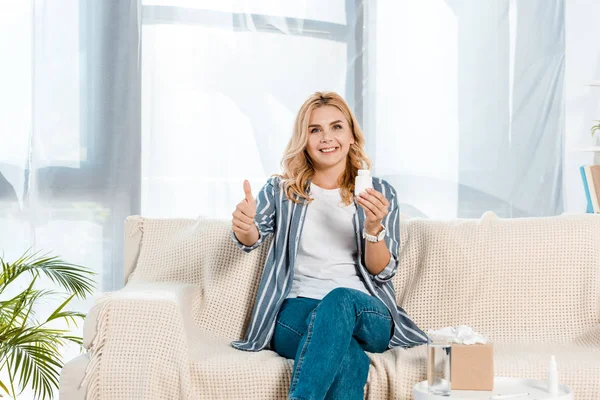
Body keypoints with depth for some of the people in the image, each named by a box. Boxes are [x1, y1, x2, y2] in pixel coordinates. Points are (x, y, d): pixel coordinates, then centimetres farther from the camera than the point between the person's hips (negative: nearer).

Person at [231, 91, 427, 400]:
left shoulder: (380, 193, 11)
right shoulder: (281, 189, 13)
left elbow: (382, 272, 5)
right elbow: (254, 237, -7)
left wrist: (373, 227, -16)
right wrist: (244, 227, -32)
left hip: (367, 315, 1)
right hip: (296, 311, 0)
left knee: (341, 299, -38)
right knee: (347, 356, -37)